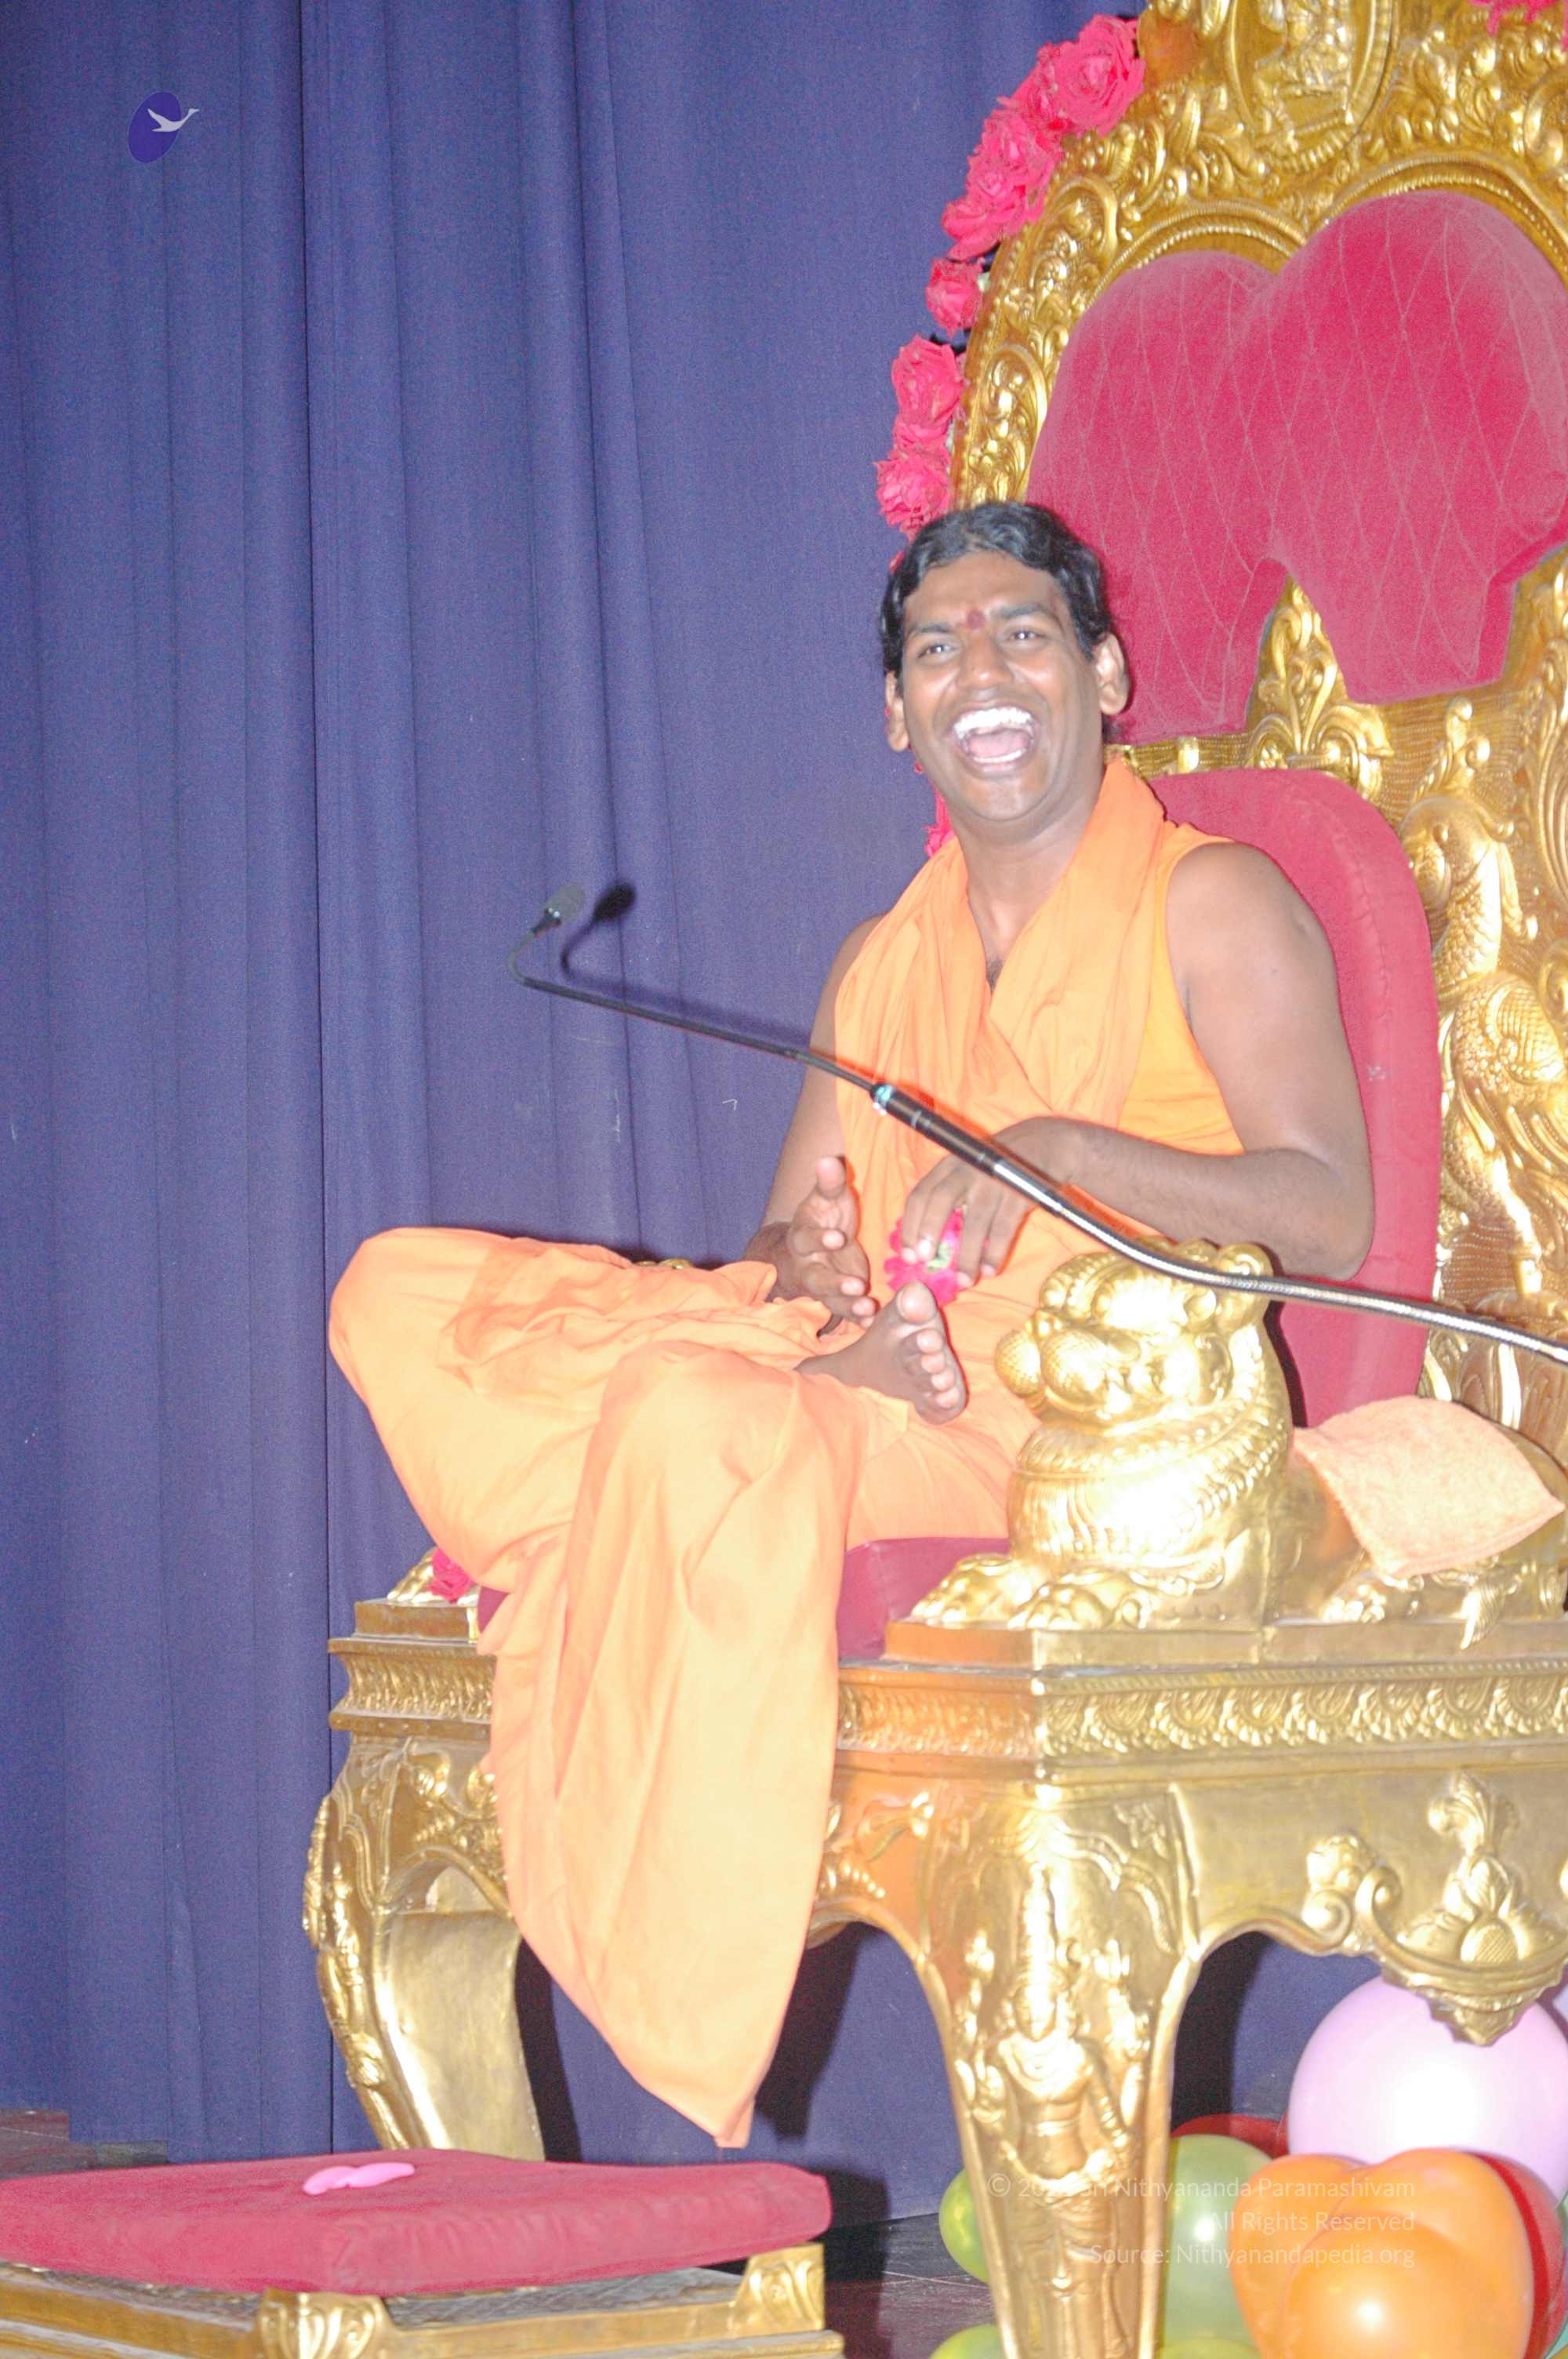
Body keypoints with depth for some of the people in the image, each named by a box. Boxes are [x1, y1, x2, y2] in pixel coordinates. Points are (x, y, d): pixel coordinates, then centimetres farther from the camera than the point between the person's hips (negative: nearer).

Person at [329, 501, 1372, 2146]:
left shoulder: (1211, 903, 3)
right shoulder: (883, 960, 21)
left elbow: (1329, 1218, -9)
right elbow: (785, 1239, 17)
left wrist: (1062, 1150, -22)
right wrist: (808, 1269, -8)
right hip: (897, 1381, 6)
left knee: (702, 1416, -36)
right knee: (398, 1299, -6)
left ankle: (692, 2062, -28)